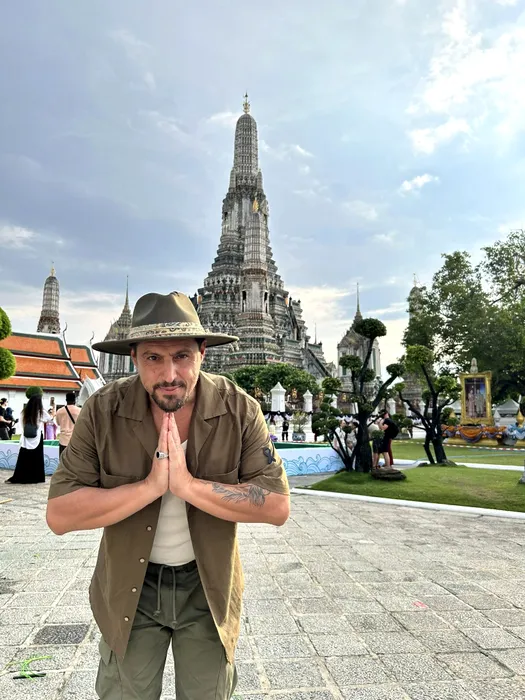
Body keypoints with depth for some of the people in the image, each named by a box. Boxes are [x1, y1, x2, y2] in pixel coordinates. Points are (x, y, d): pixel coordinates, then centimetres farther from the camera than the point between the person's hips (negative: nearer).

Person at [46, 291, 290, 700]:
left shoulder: (240, 411, -18)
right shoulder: (102, 412, -17)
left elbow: (278, 506, -21)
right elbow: (59, 514, -18)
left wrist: (190, 486, -31)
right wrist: (150, 486, -29)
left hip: (208, 586, 0)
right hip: (130, 588, 0)